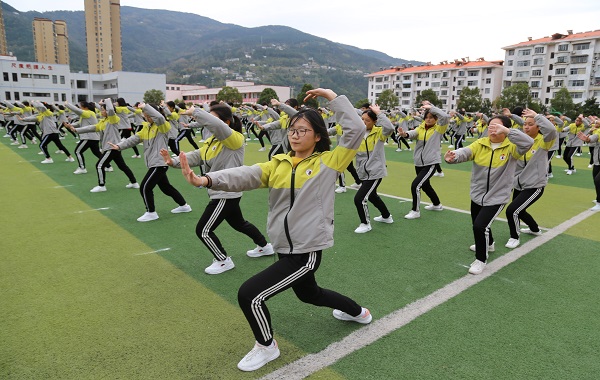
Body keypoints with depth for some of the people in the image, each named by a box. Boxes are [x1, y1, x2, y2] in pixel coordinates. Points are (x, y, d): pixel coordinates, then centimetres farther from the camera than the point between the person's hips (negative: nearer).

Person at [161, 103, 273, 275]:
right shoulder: (212, 140, 9)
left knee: (203, 230, -2)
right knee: (239, 223, 27)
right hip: (221, 193, 10)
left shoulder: (235, 138, -19)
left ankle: (224, 261, 17)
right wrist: (174, 161, -14)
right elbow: (196, 157, 1)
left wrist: (195, 112, -31)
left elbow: (217, 125, -40)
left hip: (227, 194, -10)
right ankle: (264, 246, 47)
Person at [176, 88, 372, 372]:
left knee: (249, 295, -12)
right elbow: (246, 175, -16)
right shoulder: (279, 164, 1)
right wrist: (207, 179, -33)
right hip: (285, 249, 7)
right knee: (309, 294, 31)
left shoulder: (328, 162, -8)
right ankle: (358, 312, 58)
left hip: (307, 251, -7)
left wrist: (332, 97, -12)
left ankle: (266, 347, 18)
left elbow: (356, 129, -18)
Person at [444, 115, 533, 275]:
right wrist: (453, 157, -44)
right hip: (477, 195, 5)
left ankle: (480, 260, 6)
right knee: (478, 224, 23)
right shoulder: (480, 144, -5)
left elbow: (528, 142, -30)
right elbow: (465, 152, -21)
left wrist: (506, 131, -36)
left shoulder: (511, 147, -11)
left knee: (480, 226, -17)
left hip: (497, 197, -5)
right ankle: (487, 244, 56)